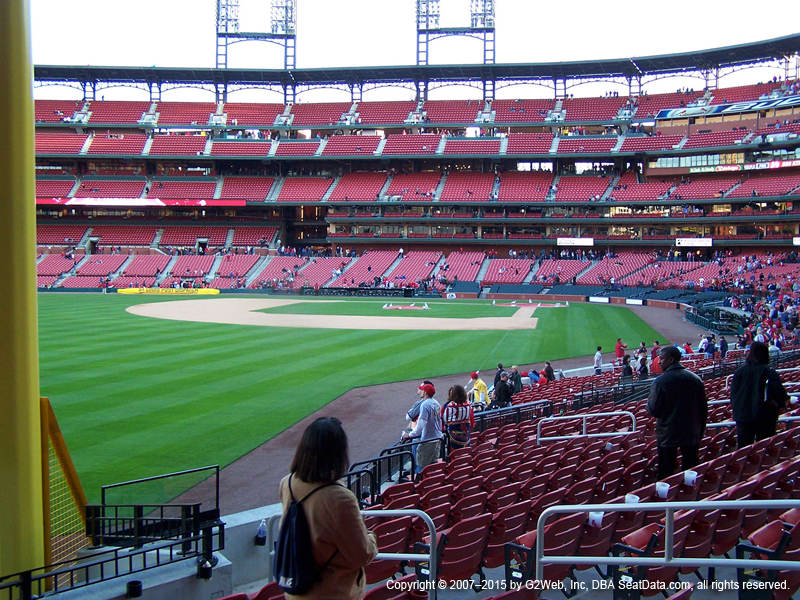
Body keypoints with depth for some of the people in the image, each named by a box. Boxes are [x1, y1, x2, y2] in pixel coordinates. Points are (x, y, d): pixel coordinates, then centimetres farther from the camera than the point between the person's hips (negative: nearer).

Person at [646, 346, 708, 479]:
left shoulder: (660, 381, -15)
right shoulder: (695, 379, 0)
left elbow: (653, 410, -14)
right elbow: (704, 409, 5)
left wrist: (650, 398, 7)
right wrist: (700, 432, 15)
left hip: (667, 435, -4)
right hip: (692, 434, 4)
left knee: (665, 473, 5)